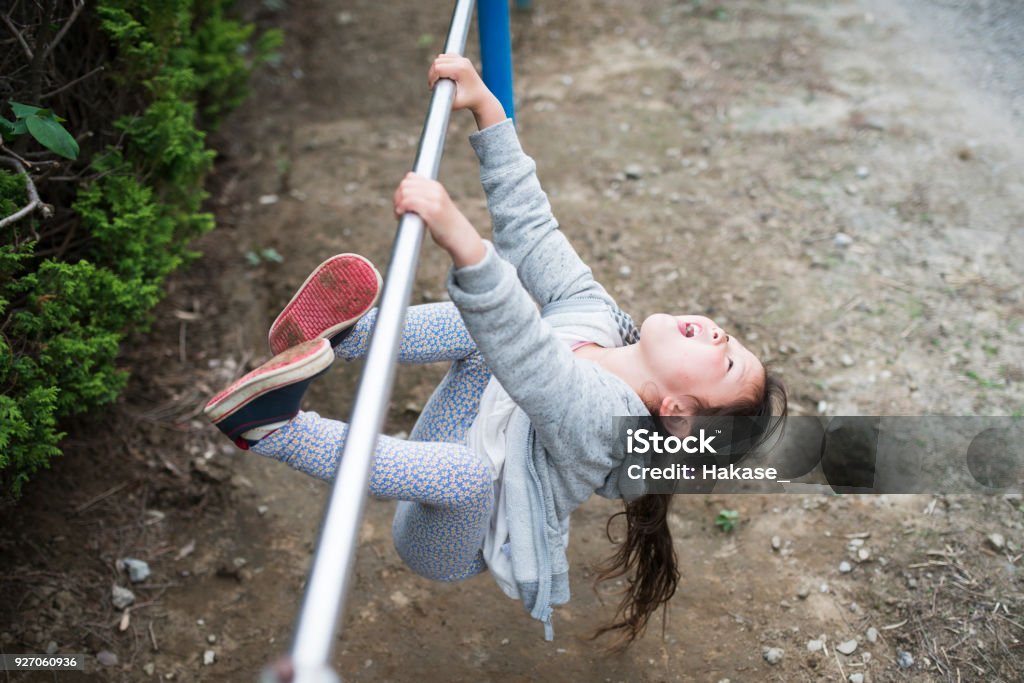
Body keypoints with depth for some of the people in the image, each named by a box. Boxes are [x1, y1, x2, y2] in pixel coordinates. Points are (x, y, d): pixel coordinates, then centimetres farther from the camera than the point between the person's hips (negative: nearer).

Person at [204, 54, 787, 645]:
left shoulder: (607, 418, -29)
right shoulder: (594, 314, -7)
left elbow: (532, 365, -49)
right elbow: (530, 224, -5)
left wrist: (457, 236, -63)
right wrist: (484, 104, -13)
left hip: (440, 544, -7)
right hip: (436, 466, 8)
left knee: (467, 471, -44)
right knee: (490, 316, -11)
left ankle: (277, 430, -35)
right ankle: (333, 337, -25)